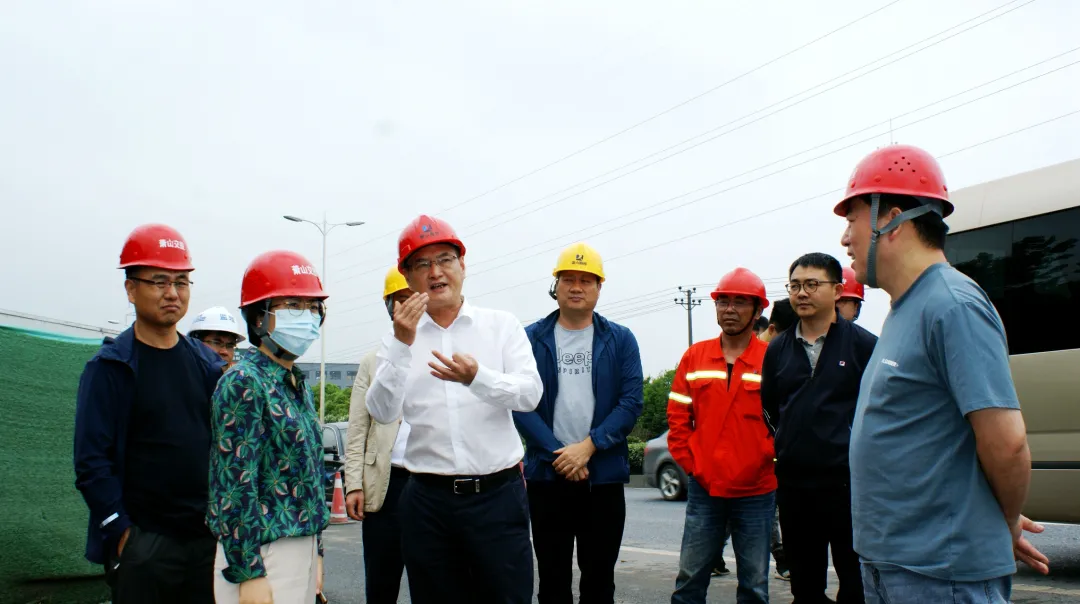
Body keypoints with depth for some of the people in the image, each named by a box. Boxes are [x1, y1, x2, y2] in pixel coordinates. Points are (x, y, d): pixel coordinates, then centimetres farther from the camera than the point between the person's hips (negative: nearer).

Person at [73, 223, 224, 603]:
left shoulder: (207, 363, 8)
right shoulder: (109, 367, -5)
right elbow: (92, 461, -10)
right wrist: (122, 532, -13)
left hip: (207, 538, 4)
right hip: (143, 544, -4)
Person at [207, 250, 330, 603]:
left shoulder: (299, 385, 11)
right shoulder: (244, 381, -13)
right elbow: (235, 484, -18)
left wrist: (315, 551, 16)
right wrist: (247, 571, -19)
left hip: (301, 546, 8)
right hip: (262, 551, -8)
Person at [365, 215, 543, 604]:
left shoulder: (502, 325, 3)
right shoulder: (399, 339, 5)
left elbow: (531, 395, -9)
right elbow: (382, 413, -7)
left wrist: (477, 378, -27)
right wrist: (402, 345, -19)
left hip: (498, 494, -1)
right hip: (428, 499, 1)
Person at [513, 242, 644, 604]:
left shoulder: (621, 340, 4)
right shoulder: (530, 339, 3)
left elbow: (632, 402, -4)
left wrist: (588, 446, -15)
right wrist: (557, 453, -13)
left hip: (604, 476, 0)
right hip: (546, 474, 0)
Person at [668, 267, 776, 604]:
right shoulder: (694, 357, 5)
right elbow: (677, 417, 7)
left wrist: (766, 461, -6)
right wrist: (691, 464, 1)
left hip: (756, 491, -2)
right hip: (704, 490, 2)